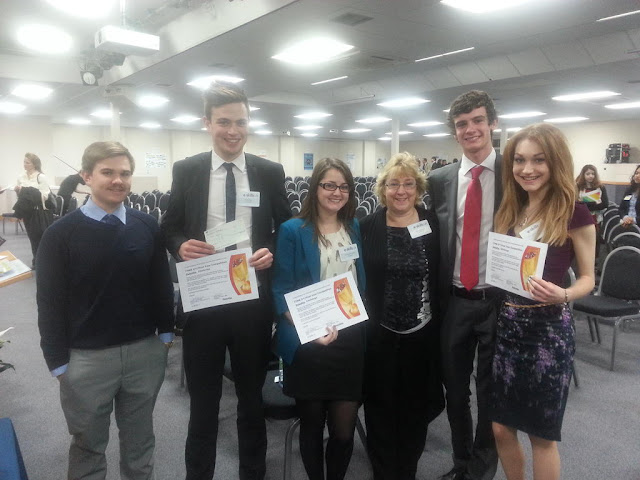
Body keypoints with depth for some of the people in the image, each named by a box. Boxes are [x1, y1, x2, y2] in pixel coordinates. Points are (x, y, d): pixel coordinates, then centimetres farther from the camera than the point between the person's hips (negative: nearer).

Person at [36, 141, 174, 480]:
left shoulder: (147, 227, 0)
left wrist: (166, 333, 6)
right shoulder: (61, 234, -7)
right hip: (86, 358, -2)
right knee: (88, 445, 16)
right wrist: (58, 361, -5)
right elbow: (50, 302, -5)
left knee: (140, 439, 18)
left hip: (145, 351, 2)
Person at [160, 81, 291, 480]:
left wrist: (272, 252, -14)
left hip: (254, 301, 1)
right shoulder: (186, 170, -1)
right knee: (203, 402, 15)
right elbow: (169, 228, 5)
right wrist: (181, 245, -16)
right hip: (202, 301, 0)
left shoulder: (271, 172, 0)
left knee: (253, 398, 19)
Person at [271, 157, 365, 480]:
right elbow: (281, 290, -8)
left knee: (344, 431, 6)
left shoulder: (356, 229, 9)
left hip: (351, 342, 3)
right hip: (307, 345, -3)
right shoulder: (293, 230, -4)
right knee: (312, 427, 14)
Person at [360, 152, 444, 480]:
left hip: (422, 334, 1)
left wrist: (440, 323, -3)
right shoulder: (367, 226, -3)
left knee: (416, 409, 14)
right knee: (381, 409, 11)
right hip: (379, 335, 0)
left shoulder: (433, 224, -2)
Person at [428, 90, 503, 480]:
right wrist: (437, 296, 2)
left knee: (490, 389, 13)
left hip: (501, 298, -2)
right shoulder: (440, 180, 2)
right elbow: (436, 240, 5)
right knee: (455, 386, 17)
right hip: (454, 300, 3)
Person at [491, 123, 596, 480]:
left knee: (542, 434, 11)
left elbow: (588, 278, -4)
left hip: (548, 329, -5)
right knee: (501, 428, 15)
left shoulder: (575, 213, -9)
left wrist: (561, 295, -22)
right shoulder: (509, 212, 7)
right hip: (506, 325, 5)